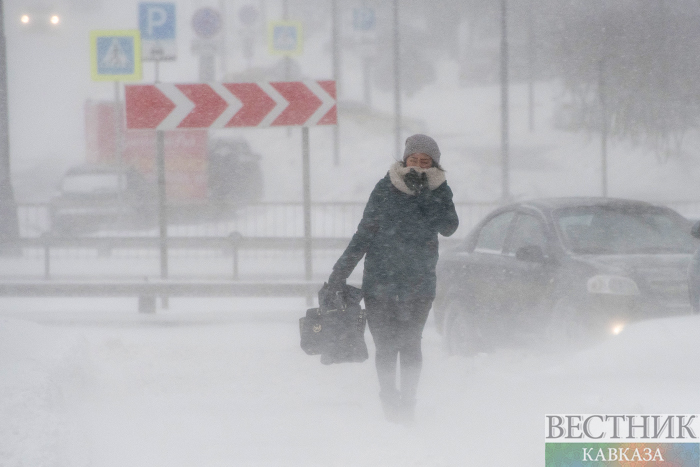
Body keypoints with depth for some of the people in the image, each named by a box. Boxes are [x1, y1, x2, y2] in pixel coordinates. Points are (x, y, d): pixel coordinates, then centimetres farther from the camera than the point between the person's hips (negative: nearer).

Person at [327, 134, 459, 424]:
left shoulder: (439, 192, 3)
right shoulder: (386, 190, 1)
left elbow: (449, 227, -14)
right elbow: (364, 234, 4)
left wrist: (424, 194, -20)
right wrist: (340, 272, 2)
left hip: (419, 285, 0)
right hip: (380, 280, 0)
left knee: (410, 346, -2)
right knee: (386, 347, -2)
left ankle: (408, 403, 7)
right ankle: (389, 399, 11)